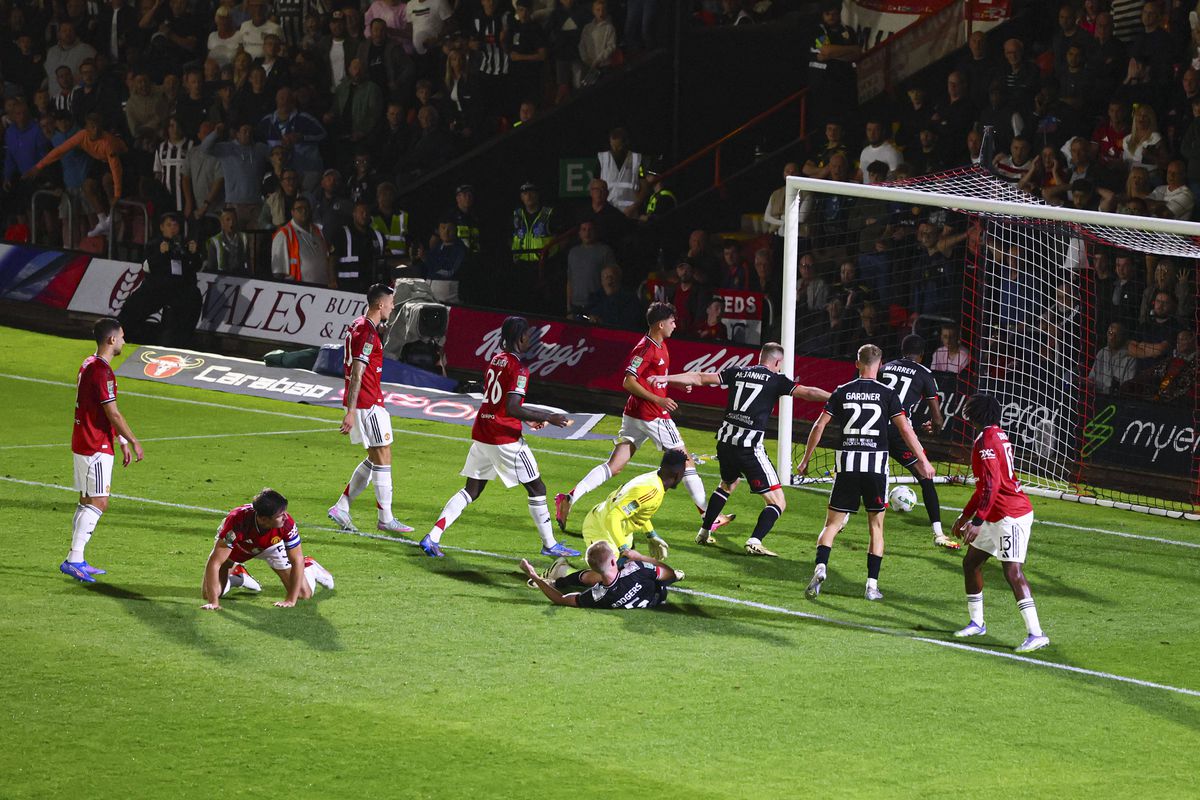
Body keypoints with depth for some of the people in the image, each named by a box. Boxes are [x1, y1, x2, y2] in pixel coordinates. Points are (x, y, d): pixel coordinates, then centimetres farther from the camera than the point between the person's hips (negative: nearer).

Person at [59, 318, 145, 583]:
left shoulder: (88, 365, 14)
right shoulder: (101, 371, -18)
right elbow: (113, 414, -17)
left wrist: (122, 442, 23)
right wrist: (133, 441, -7)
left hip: (82, 443, 10)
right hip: (96, 448, -10)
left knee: (86, 502, 13)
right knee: (98, 503, -9)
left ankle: (76, 561, 16)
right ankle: (74, 559, -13)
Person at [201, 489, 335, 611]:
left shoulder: (286, 522, -39)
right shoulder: (237, 521, -46)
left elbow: (297, 560, -28)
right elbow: (214, 562, -43)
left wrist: (291, 600, -32)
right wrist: (213, 602, -47)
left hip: (270, 544, 1)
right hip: (237, 548, -1)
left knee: (303, 594, -5)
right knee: (209, 594, -10)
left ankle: (308, 568, 30)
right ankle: (237, 574, 21)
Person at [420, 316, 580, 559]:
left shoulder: (496, 359, 12)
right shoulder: (518, 367, -14)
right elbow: (512, 408, -22)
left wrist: (527, 418, 25)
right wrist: (548, 417, -16)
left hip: (481, 434, 8)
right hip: (505, 438, -8)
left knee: (471, 490, 12)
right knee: (537, 489, 7)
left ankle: (432, 537, 0)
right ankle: (549, 545, 14)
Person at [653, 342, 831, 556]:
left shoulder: (737, 372, 10)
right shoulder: (776, 380, -2)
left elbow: (700, 378, 13)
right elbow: (807, 393, -10)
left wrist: (666, 378, 20)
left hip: (725, 441, 6)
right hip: (749, 446, -6)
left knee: (727, 484, 36)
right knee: (777, 502, -1)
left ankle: (704, 533, 36)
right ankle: (755, 542, -21)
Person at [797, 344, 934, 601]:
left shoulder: (842, 392, 4)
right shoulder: (887, 394, 0)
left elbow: (819, 427, 5)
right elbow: (905, 430, -4)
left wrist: (806, 459, 14)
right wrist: (923, 461, 5)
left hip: (847, 464, 1)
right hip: (876, 465, -1)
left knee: (832, 524, 6)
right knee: (876, 526, 10)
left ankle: (820, 568, -18)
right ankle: (872, 585, 7)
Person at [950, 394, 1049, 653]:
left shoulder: (986, 440, -15)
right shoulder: (998, 435, 17)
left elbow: (991, 485, -24)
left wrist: (977, 521, -25)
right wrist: (966, 515, 32)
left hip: (1011, 515, -11)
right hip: (997, 516, 11)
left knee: (1012, 571, -17)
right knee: (971, 562, 17)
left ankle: (1036, 634, -23)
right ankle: (977, 623, 29)